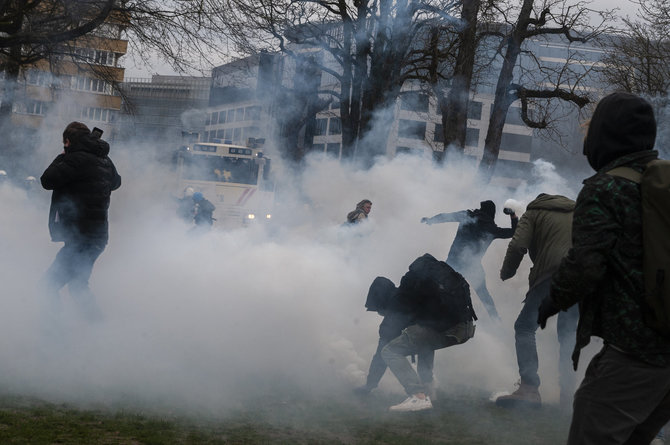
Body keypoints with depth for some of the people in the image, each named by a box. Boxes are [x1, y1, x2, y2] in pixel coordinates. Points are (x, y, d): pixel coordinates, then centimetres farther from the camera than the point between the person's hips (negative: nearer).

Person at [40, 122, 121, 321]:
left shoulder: (77, 158, -16)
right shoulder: (105, 160, 11)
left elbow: (47, 180, -14)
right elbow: (116, 182, 31)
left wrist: (61, 157, 0)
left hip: (82, 236, -10)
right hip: (98, 235, 10)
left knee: (50, 283, -11)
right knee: (77, 284, 22)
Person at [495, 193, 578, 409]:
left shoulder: (533, 213, 15)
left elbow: (518, 246, -1)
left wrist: (506, 275, 10)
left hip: (553, 275, -5)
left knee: (524, 327, 3)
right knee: (567, 331, 19)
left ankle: (529, 388, -9)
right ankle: (567, 389, 12)